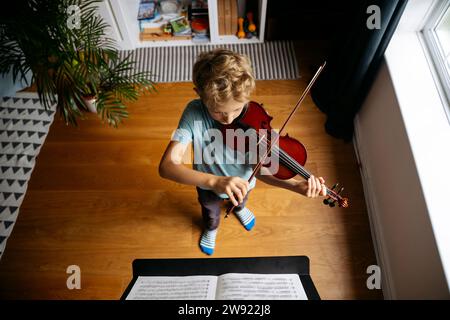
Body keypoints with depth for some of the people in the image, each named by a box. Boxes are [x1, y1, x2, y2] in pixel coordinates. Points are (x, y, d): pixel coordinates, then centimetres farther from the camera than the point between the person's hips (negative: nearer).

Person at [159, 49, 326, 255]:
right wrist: (214, 181, -59)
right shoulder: (194, 113, -36)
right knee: (211, 211, 33)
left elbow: (258, 168, -27)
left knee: (241, 201, 37)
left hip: (241, 181, 1)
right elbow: (166, 166, -45)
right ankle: (211, 229, 69)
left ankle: (239, 209, 74)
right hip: (208, 184, -1)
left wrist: (297, 186, -42)